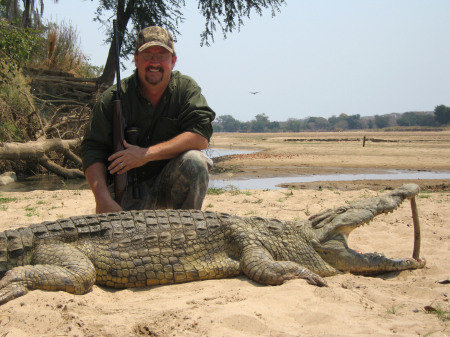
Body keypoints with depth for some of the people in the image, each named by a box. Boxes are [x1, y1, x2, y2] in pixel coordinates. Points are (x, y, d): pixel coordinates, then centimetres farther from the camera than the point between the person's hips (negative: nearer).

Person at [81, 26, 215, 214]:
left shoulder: (186, 89, -2)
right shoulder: (113, 98, -6)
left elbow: (201, 136, -16)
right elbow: (92, 150, -10)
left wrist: (147, 154, -23)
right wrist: (104, 200, -25)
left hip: (173, 184, 1)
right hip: (127, 190, -1)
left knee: (194, 160, -29)